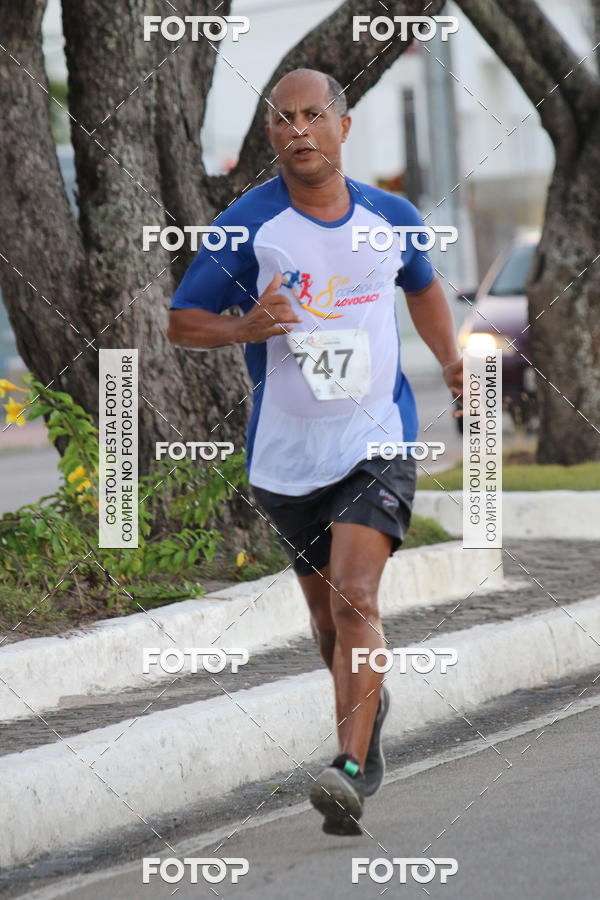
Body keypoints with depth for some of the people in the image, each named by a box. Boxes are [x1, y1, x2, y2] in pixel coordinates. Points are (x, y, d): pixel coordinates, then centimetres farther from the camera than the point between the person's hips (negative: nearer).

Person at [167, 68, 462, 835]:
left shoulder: (391, 218, 3)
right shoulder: (247, 225, -6)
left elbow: (422, 287, 25)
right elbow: (180, 322, -2)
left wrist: (451, 360, 15)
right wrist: (246, 326, -20)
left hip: (377, 441, -1)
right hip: (287, 454, 1)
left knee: (356, 597, -19)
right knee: (327, 613, 13)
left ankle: (352, 772, -23)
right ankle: (368, 711, 43)